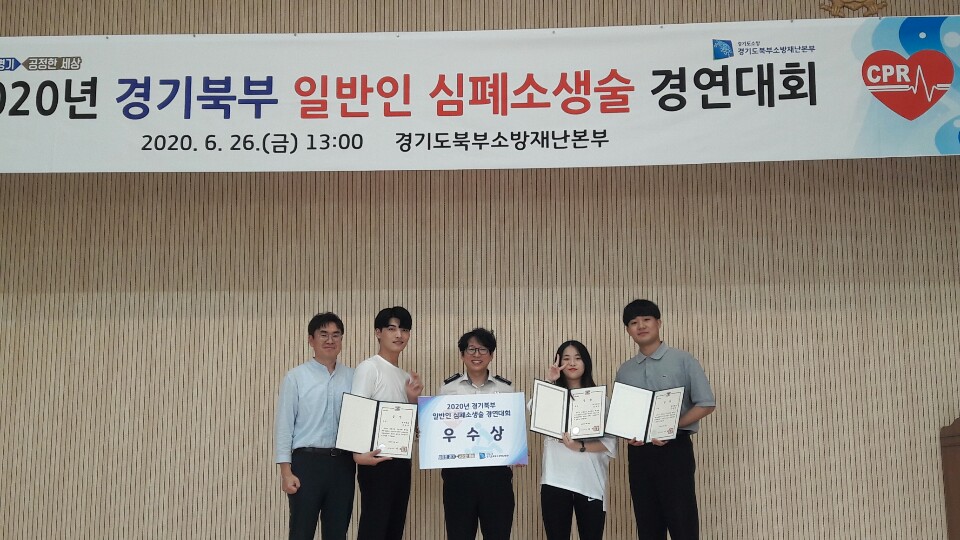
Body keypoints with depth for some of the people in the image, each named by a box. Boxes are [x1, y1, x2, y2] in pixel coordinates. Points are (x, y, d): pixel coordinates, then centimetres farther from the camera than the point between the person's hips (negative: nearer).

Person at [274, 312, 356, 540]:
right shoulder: (296, 377, -2)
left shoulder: (352, 377, 6)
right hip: (308, 461, -3)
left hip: (342, 463, 3)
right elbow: (284, 425, -4)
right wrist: (286, 471, -9)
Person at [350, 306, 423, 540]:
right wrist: (359, 453, -30)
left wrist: (413, 399, 1)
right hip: (377, 459, -8)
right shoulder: (369, 368, -7)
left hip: (402, 459, 8)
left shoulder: (406, 377, 16)